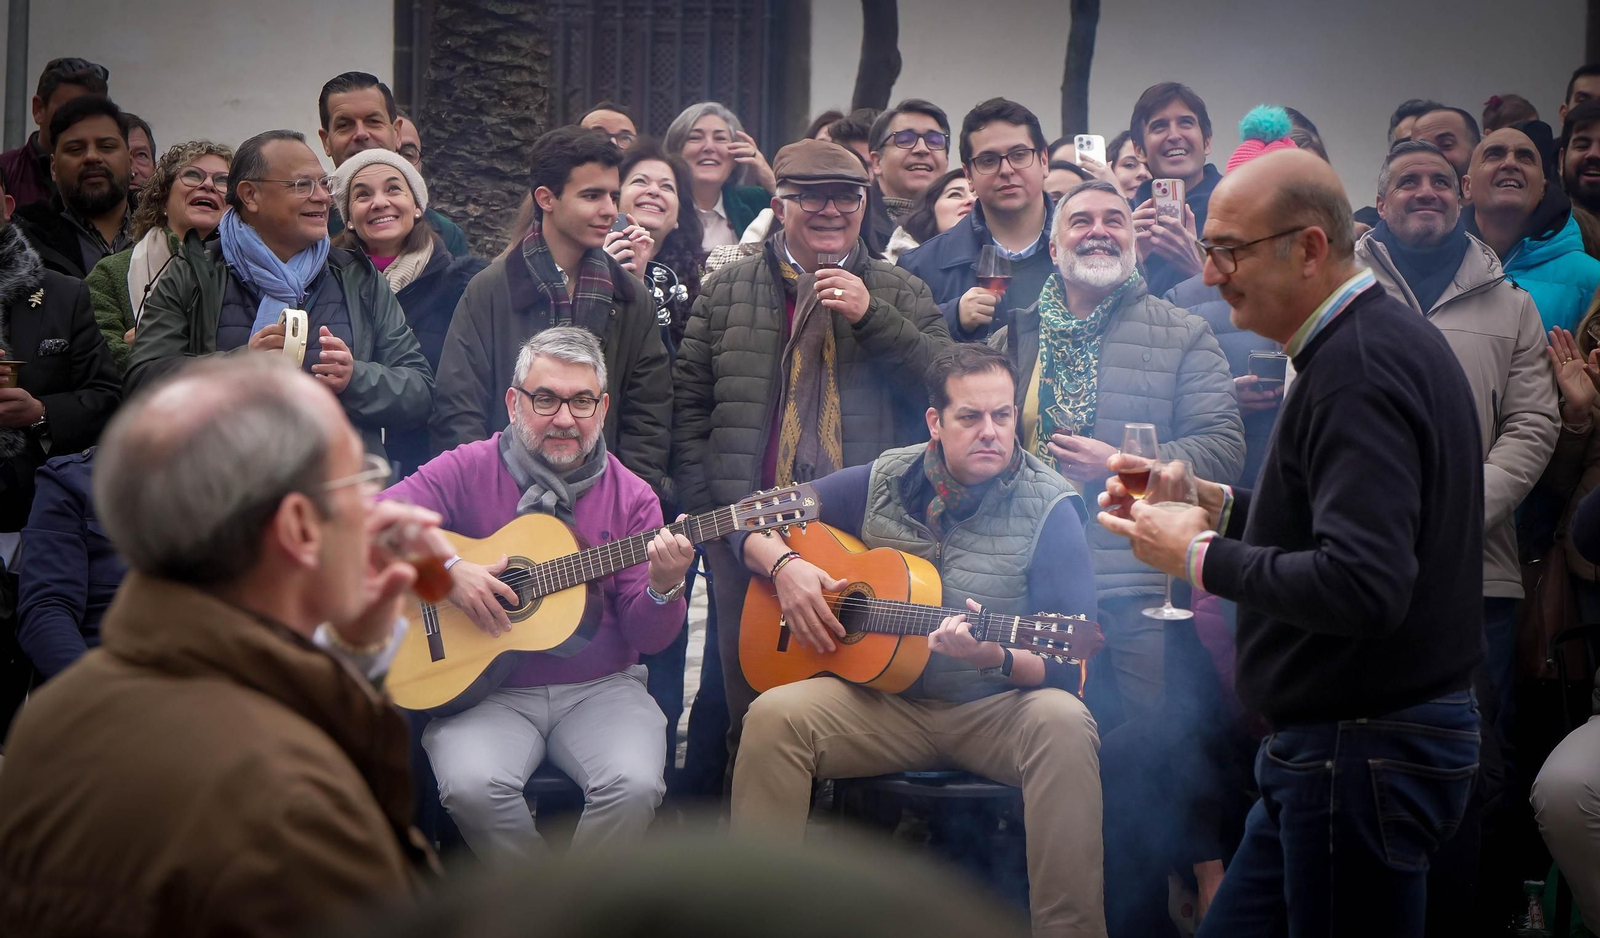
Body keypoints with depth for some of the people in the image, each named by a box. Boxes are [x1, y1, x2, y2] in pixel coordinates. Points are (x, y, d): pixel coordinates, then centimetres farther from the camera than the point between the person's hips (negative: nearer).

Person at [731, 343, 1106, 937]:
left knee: (1063, 724, -35)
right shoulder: (884, 483, 4)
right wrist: (785, 565, -9)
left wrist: (995, 658, -32)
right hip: (886, 704, 3)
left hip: (996, 710, -2)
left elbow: (1069, 666, -12)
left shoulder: (1049, 508, -6)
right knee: (774, 716, -24)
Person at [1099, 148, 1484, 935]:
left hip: (1362, 753, -10)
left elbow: (1362, 586, -31)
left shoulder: (1357, 371, -21)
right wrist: (1211, 502, 10)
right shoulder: (1385, 338, 12)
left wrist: (1200, 557, -18)